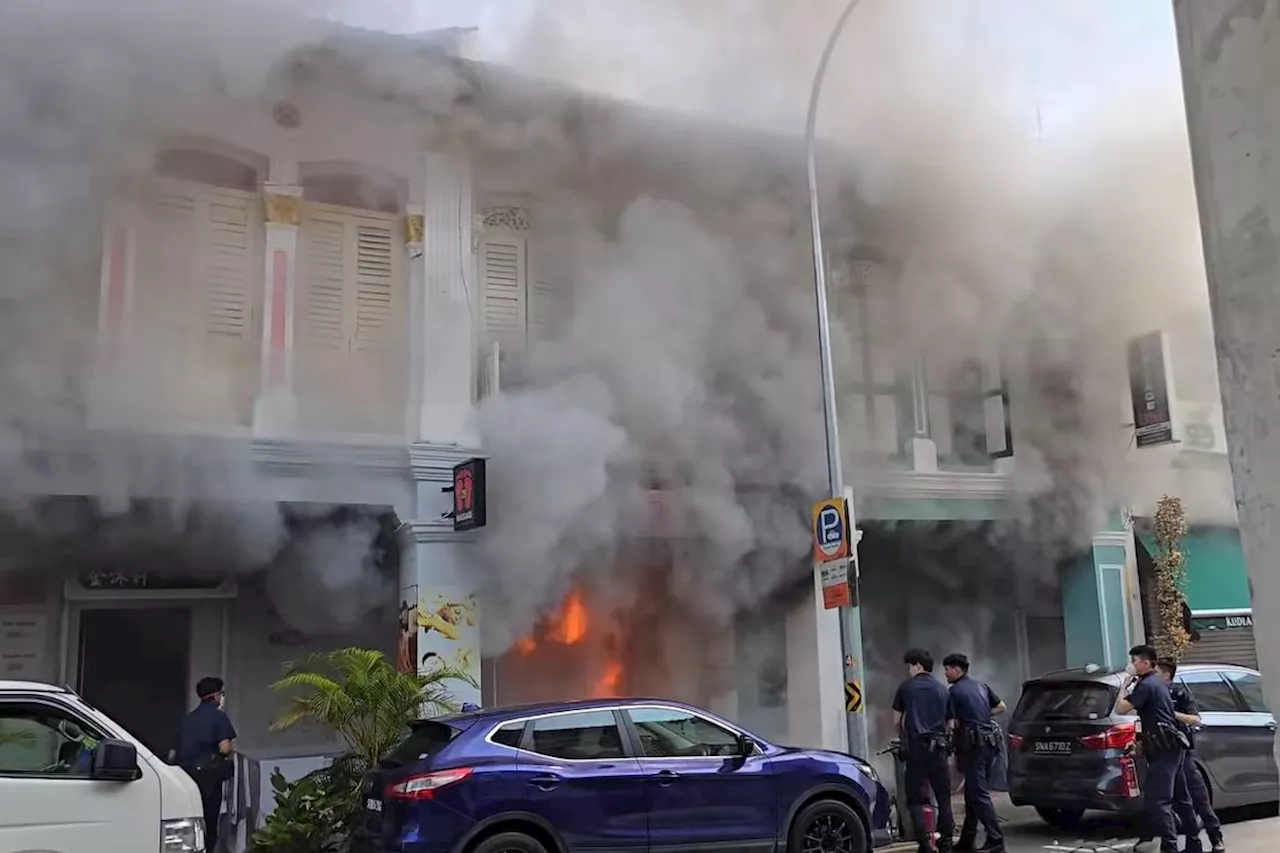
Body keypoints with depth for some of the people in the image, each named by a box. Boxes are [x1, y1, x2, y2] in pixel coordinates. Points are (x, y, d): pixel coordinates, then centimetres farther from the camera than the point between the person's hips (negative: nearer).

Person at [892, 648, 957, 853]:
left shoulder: (906, 687, 3)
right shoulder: (942, 689, 10)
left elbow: (897, 721, 10)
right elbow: (948, 722, 10)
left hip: (915, 746, -3)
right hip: (938, 746, 3)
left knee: (916, 798, 1)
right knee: (943, 797, 12)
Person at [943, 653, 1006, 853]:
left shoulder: (955, 692, -8)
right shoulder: (981, 686, 15)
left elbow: (951, 723, -12)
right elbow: (1001, 707, 23)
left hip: (972, 744, -8)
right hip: (989, 741, 8)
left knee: (979, 794, -7)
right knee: (973, 791, 13)